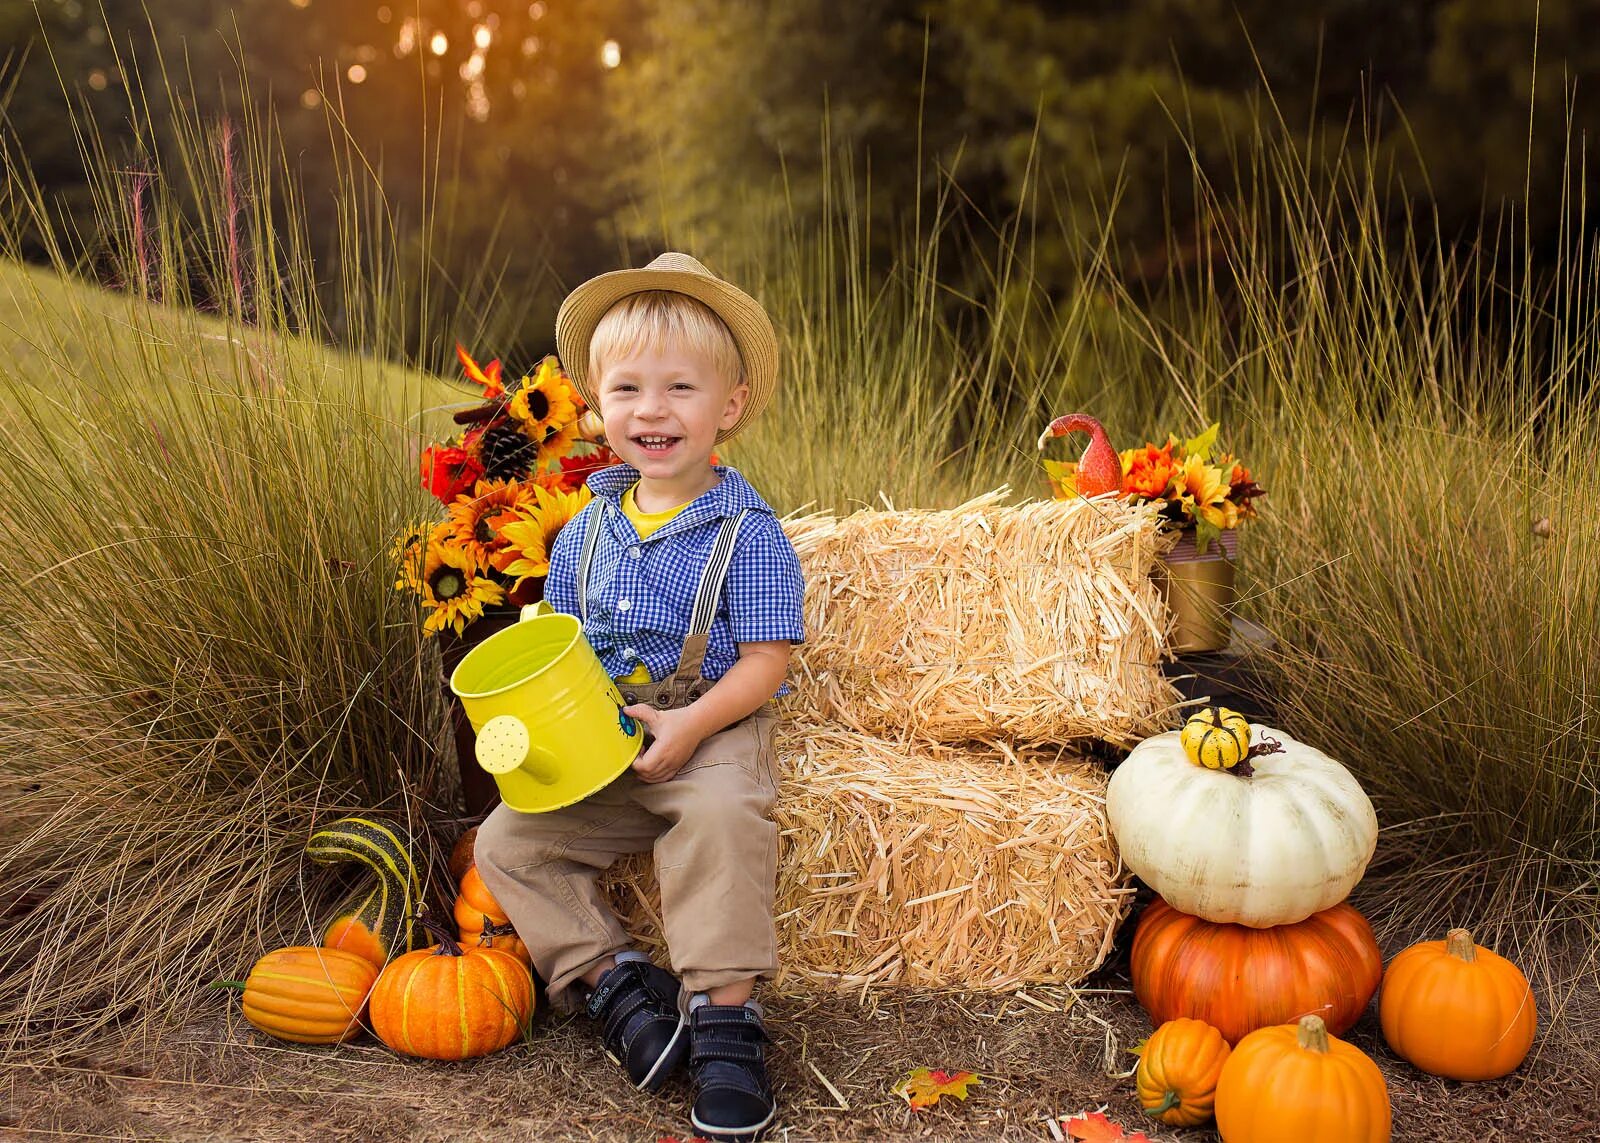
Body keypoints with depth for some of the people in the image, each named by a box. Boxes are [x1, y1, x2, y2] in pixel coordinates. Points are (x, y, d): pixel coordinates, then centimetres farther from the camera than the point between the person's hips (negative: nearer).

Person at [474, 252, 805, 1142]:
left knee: (721, 817, -35)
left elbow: (765, 661, -12)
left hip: (715, 734, -6)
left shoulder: (746, 532, -9)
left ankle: (724, 1016, -26)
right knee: (508, 841, -8)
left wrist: (692, 724, -25)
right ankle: (611, 978, -4)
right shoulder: (587, 529, 8)